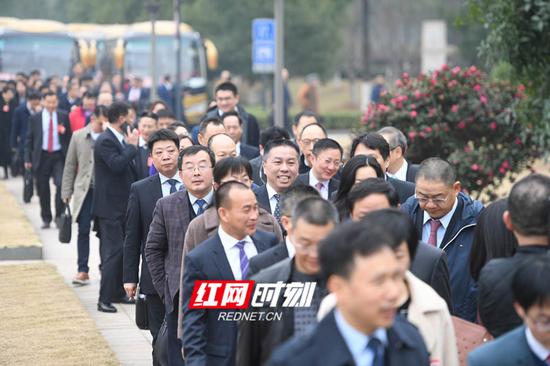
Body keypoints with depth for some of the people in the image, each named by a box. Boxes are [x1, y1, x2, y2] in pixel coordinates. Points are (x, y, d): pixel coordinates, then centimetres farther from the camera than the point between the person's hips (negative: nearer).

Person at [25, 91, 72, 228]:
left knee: (61, 185, -14)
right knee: (43, 190, 6)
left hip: (59, 156, -1)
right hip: (41, 156, 1)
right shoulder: (35, 119, 2)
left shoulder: (64, 117, 2)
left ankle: (59, 216, -1)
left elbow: (69, 137, 3)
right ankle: (46, 219, 19)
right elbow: (29, 140, 5)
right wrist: (28, 159, -2)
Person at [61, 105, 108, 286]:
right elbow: (70, 165, 7)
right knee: (83, 230, -1)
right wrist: (66, 192, 5)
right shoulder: (78, 136, 4)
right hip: (85, 190, 1)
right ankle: (82, 271, 2)